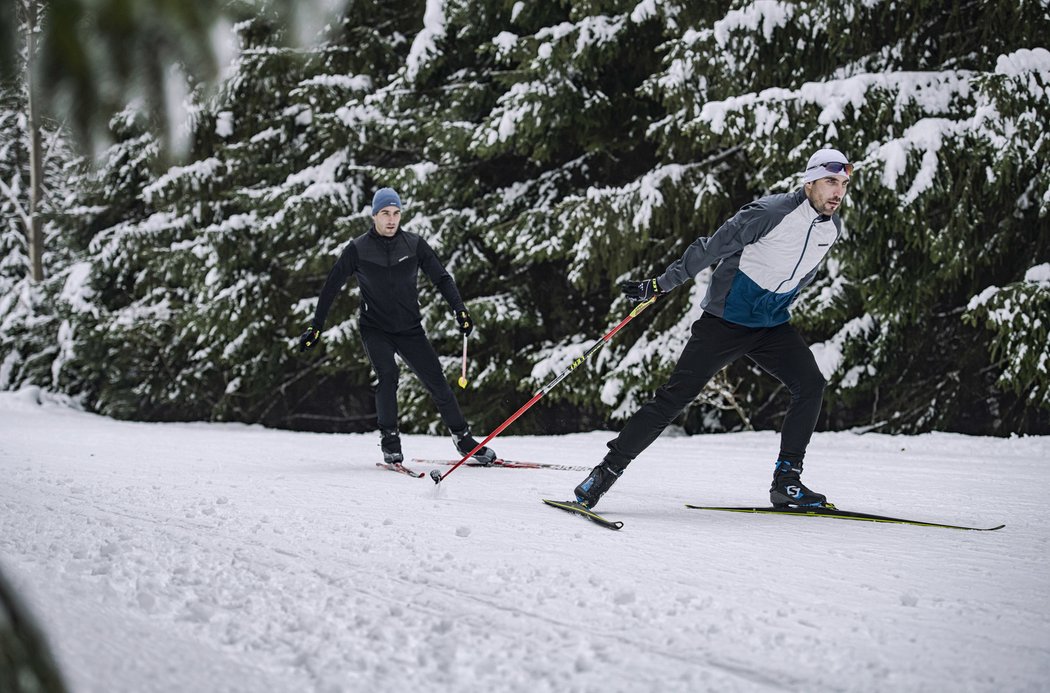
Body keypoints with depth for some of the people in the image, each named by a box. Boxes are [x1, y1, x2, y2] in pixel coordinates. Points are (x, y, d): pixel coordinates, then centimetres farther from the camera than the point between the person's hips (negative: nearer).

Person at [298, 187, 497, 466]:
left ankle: (463, 438, 13)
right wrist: (316, 326, 1)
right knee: (387, 375, -25)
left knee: (437, 382, -1)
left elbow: (441, 277, 1)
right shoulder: (357, 249, -8)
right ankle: (389, 441, -16)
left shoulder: (414, 244, -4)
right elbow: (331, 287, 0)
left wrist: (459, 309, -14)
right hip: (375, 329, -2)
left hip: (410, 329, 2)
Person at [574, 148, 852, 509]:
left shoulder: (832, 228, 1)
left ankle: (786, 481, -7)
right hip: (726, 318, -6)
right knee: (675, 396, -9)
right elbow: (711, 248, -16)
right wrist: (661, 284, -15)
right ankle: (608, 469, -3)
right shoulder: (771, 212, -20)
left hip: (772, 325, 6)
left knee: (810, 384, -14)